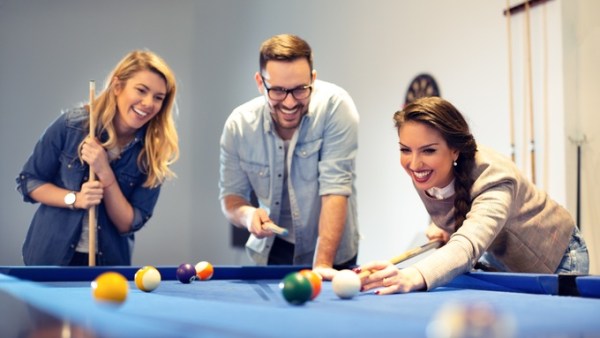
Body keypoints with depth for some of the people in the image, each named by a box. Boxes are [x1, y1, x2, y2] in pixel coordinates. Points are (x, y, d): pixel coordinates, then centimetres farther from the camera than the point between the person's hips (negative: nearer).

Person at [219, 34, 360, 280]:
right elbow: (230, 194, -1)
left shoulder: (336, 106, -19)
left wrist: (322, 264, -29)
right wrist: (246, 214, -24)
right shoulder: (238, 125, -10)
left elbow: (336, 186, -23)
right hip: (270, 253, 2)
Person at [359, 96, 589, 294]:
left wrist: (413, 276, -83)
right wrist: (440, 227, -18)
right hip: (499, 258, 6)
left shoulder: (494, 178, -41)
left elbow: (468, 246, -62)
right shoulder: (424, 175, -18)